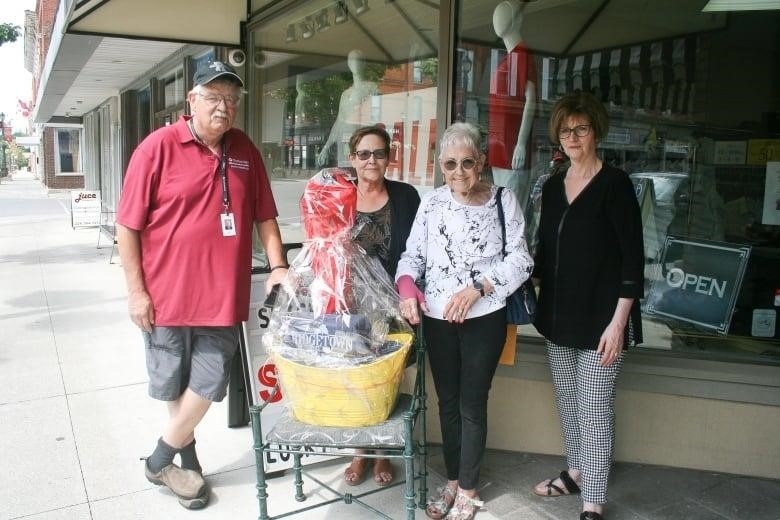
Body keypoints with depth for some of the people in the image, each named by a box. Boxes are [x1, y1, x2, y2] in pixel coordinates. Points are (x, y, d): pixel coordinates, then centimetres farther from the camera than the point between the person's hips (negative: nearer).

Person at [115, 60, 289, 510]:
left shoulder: (245, 150, 4)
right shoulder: (159, 146, -8)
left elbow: (264, 216, 10)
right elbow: (128, 225, -6)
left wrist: (279, 266, 0)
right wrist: (136, 290, -8)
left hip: (223, 295, 3)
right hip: (167, 294, -2)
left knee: (207, 383, 6)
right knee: (175, 387, 13)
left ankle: (161, 459, 29)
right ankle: (187, 457, 36)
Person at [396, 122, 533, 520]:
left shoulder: (503, 200, -3)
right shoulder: (432, 202, 4)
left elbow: (520, 260, -6)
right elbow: (412, 255, 5)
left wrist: (477, 286, -18)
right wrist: (407, 286, -15)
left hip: (483, 319, -3)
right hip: (437, 319, 3)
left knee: (472, 405, 7)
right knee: (447, 402, 16)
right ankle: (452, 482, 34)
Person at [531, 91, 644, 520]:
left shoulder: (614, 184, -9)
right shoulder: (552, 187, 9)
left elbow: (633, 257, -12)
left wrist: (618, 322, -17)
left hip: (601, 316, -6)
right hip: (559, 314, 6)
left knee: (594, 409, -1)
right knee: (567, 402, 17)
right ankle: (576, 473, 36)